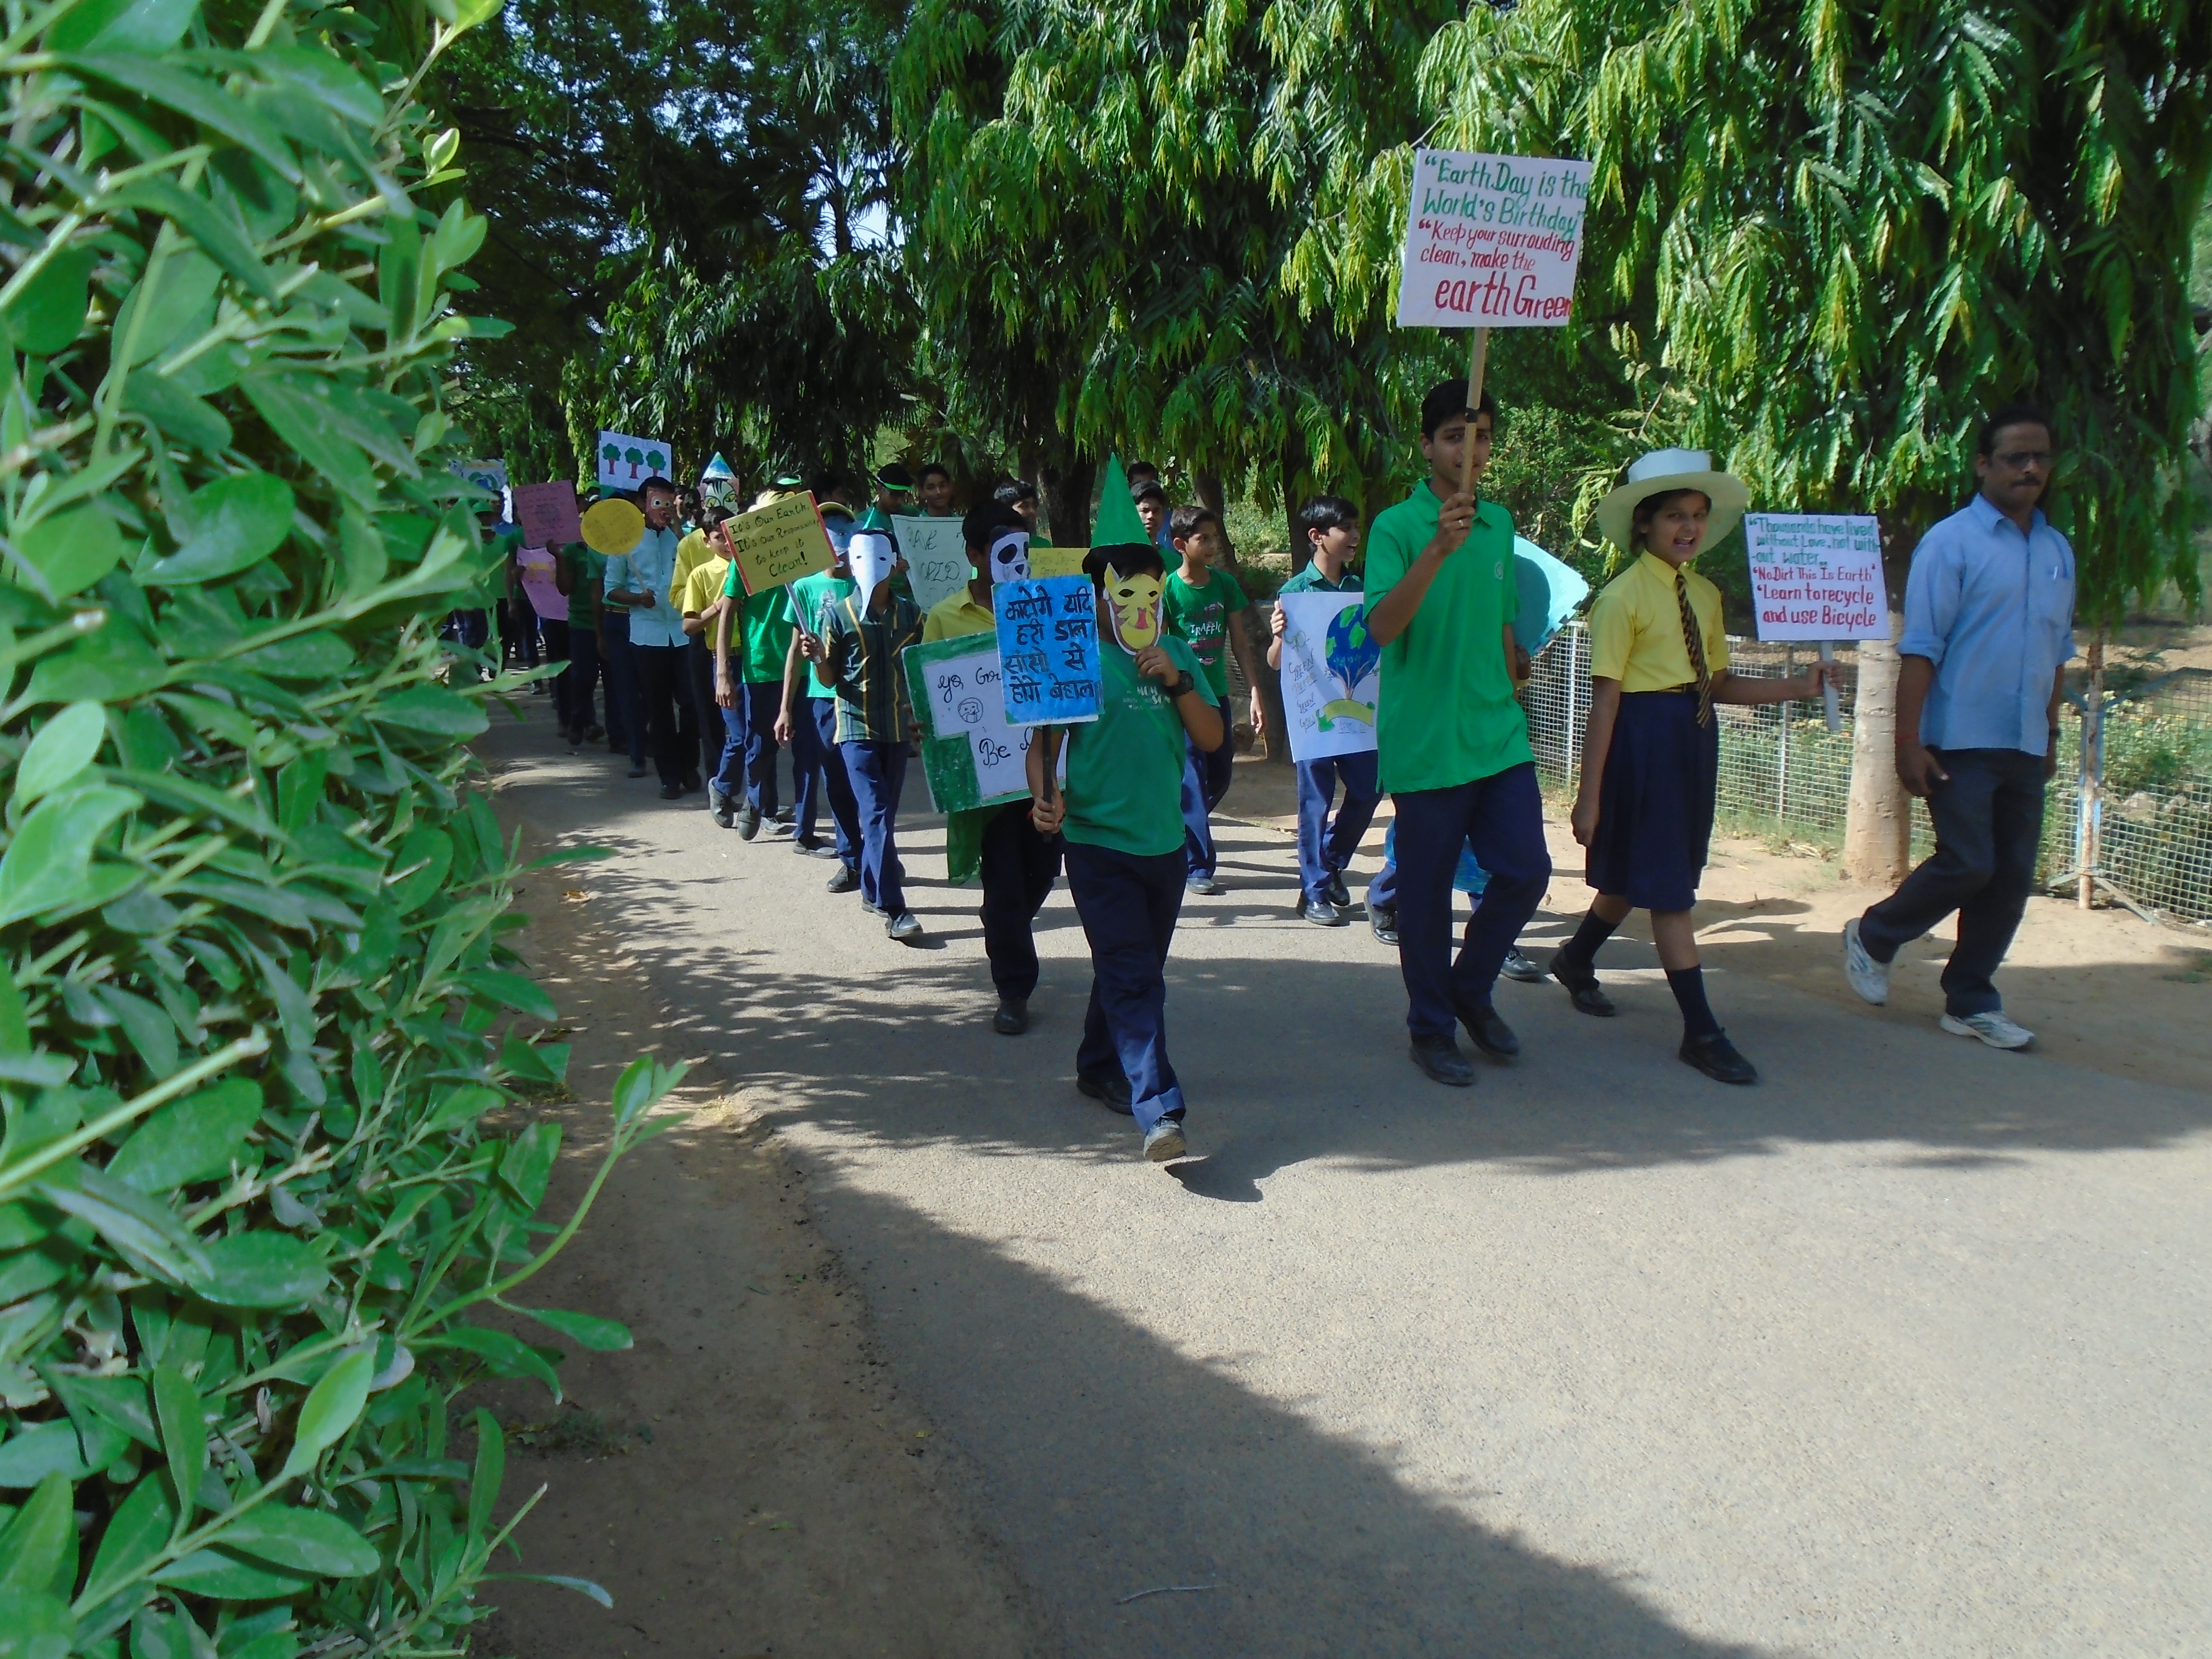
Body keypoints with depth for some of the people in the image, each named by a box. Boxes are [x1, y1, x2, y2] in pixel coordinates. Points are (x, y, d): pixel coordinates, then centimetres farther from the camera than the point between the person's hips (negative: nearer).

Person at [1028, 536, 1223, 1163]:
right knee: (1132, 978, -12)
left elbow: (1213, 738, 3)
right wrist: (1045, 797, -20)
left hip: (1164, 841, 5)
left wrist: (1177, 681, -11)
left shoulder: (1177, 654, 7)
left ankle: (1100, 1067, 38)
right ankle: (1159, 1113, -17)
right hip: (1098, 841, -5)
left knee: (1132, 970, 18)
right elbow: (1041, 738, -3)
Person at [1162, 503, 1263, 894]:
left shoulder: (1226, 584, 3)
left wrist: (1255, 692, 1)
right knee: (1193, 781, -7)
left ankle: (1182, 832, 36)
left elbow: (1239, 642, 7)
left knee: (1221, 776, 12)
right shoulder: (1168, 589, -9)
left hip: (1217, 693, 5)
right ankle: (1198, 866, 0)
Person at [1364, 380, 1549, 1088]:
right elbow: (1381, 627, -23)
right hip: (1426, 744, -5)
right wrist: (1438, 550, -33)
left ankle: (1472, 989, 27)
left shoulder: (1499, 523, 10)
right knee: (1428, 891, 4)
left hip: (1499, 737, 6)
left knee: (1526, 870, 4)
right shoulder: (1396, 525, -9)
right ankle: (1431, 1027, 20)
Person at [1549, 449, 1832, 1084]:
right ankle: (1701, 1032, 4)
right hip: (1644, 738, -8)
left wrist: (1796, 687, 2)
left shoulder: (1705, 595, 11)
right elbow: (1605, 699, -13)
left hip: (1695, 740, 8)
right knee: (1667, 885, -2)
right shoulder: (1623, 597, -11)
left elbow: (1718, 682, 15)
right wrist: (1590, 795, -14)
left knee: (1640, 871, 18)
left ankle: (1576, 960, 44)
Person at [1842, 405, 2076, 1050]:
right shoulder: (1950, 543, -7)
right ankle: (1872, 938, 17)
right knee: (1967, 864, -7)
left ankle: (1970, 1002, 17)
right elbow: (1920, 650, -11)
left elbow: (2058, 653, 20)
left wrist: (2051, 733, 19)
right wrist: (1909, 741, -16)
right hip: (1961, 741, -6)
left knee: (2012, 876, 6)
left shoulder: (2059, 551, 12)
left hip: (2025, 747, 6)